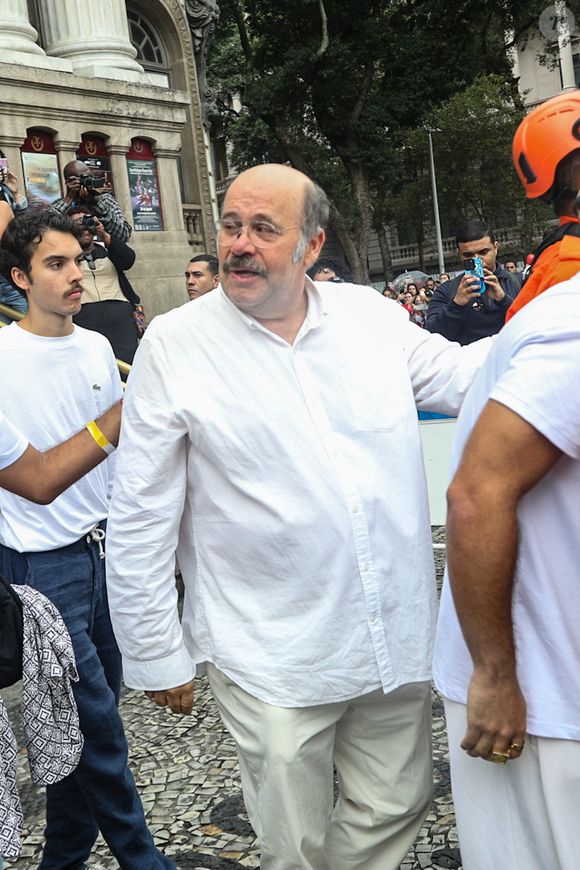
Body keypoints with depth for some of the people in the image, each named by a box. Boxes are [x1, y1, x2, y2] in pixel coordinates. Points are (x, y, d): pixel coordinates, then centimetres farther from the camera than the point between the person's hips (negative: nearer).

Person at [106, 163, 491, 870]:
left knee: (396, 809, 20)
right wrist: (156, 653, -2)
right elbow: (140, 522, -5)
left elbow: (459, 375, 13)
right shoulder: (174, 344, -8)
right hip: (272, 659, -3)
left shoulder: (371, 314, 1)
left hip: (396, 634, 4)